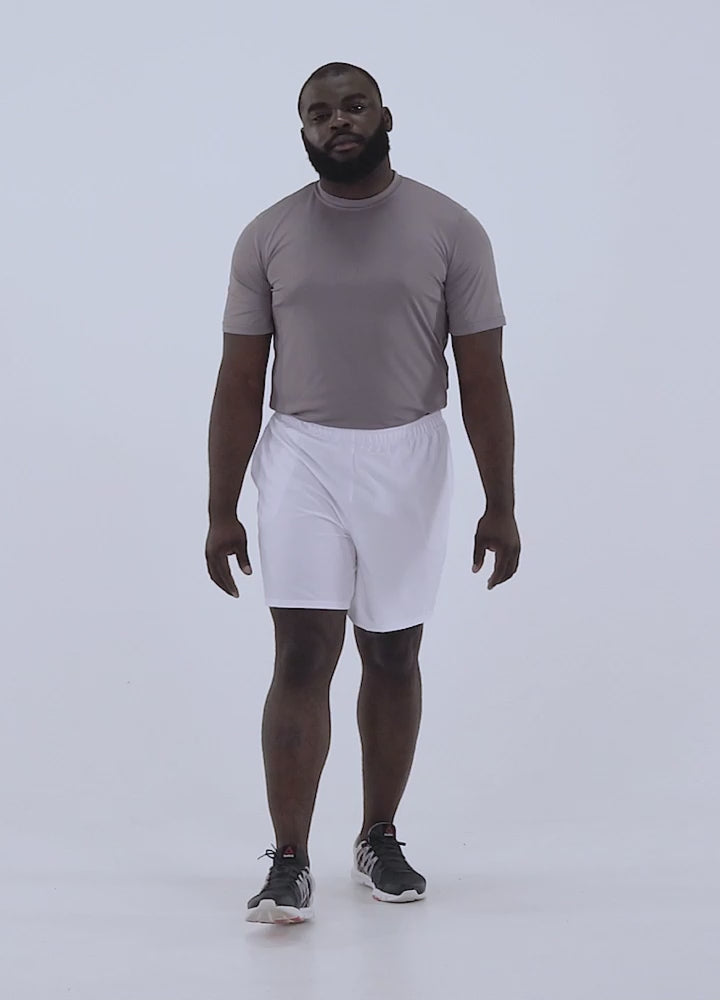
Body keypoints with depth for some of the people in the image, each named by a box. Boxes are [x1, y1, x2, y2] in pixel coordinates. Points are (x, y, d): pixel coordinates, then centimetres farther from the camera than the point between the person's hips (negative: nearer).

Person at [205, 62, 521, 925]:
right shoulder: (268, 237, 1)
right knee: (302, 658, -7)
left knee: (393, 657, 10)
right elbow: (240, 383, 2)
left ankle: (378, 839, 25)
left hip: (407, 464, 1)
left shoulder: (449, 230, -2)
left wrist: (500, 506, -5)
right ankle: (289, 863, -3)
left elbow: (482, 377, -2)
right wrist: (221, 511, 0)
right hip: (301, 462, 0)